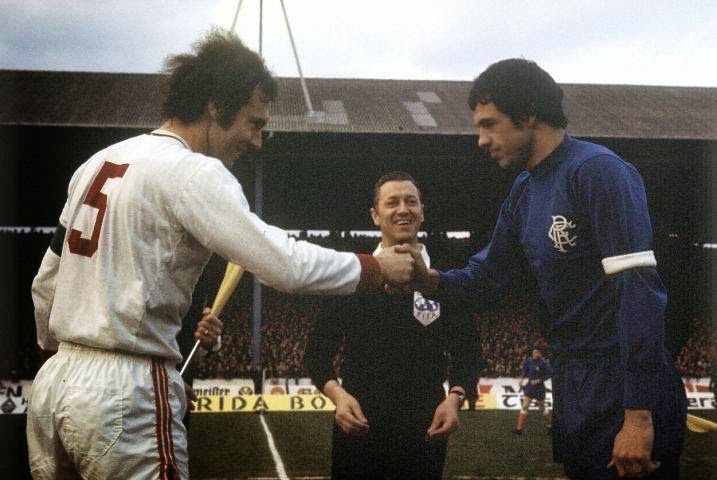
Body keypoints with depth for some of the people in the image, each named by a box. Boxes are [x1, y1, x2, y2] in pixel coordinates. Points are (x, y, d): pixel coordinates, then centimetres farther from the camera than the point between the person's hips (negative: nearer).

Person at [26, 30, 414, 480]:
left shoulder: (98, 162, 14)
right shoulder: (192, 172, -11)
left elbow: (45, 283, 20)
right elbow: (285, 264, -20)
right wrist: (377, 268, -7)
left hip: (52, 381, 8)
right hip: (125, 393, -8)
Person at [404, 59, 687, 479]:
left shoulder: (597, 171, -15)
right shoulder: (524, 191, 13)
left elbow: (639, 287, -22)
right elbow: (488, 277, 15)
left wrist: (639, 415, -26)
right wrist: (431, 280, -7)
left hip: (624, 384, -8)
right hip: (572, 382, 8)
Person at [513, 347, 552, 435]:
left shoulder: (543, 363, -17)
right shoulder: (529, 360, 0)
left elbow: (550, 374, -14)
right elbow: (525, 371, 15)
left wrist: (539, 380, -19)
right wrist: (521, 378, -1)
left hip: (539, 387, -5)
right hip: (530, 386, 5)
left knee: (542, 409, 10)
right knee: (524, 407, -3)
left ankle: (550, 426, 32)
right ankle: (519, 428, -2)